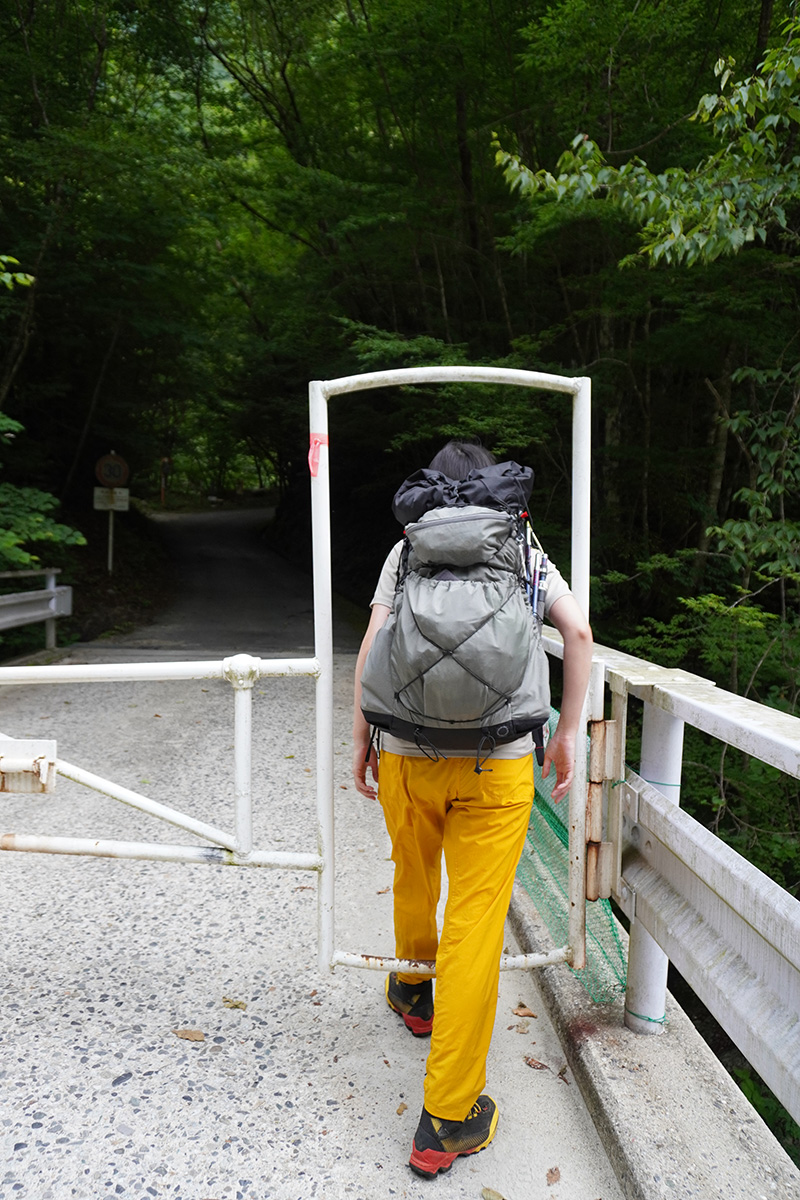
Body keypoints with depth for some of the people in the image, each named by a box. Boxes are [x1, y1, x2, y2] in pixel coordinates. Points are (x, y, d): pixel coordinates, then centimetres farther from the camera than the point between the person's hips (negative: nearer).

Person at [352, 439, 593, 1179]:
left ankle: (413, 993, 52)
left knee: (414, 877, 27)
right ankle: (448, 1121, 10)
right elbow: (577, 630, -2)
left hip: (407, 755, 2)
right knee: (476, 925, 3)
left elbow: (373, 644, 0)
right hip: (497, 764, -1)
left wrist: (361, 740, 7)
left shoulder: (407, 547, 9)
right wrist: (568, 734, 5)